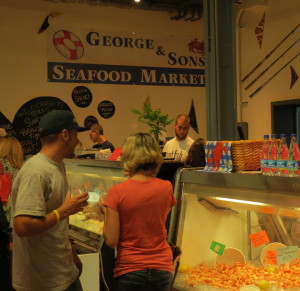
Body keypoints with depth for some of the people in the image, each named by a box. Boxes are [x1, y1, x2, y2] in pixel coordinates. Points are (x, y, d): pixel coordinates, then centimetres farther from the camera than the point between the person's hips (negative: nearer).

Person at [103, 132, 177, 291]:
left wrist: (106, 213, 4)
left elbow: (111, 241, -14)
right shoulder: (166, 188, -5)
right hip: (162, 268, 3)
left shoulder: (117, 192, -15)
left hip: (130, 270, -2)